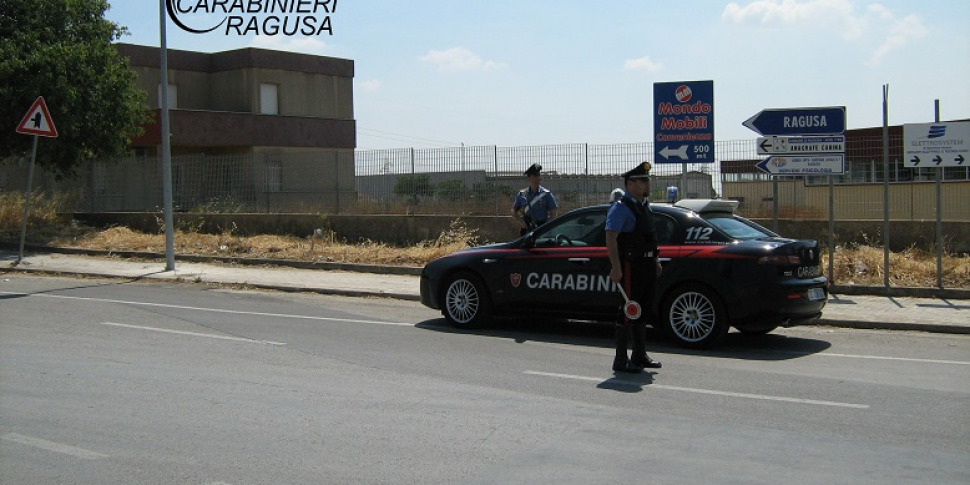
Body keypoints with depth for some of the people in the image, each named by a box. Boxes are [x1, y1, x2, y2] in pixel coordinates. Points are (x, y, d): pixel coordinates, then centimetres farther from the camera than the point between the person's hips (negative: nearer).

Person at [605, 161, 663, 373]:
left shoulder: (644, 205, 16)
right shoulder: (621, 208, -13)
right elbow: (610, 238, -22)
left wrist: (655, 261, 21)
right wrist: (616, 268, -29)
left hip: (647, 265, 9)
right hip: (630, 266, -9)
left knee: (643, 311, 15)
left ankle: (640, 355, 26)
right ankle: (621, 360, 0)